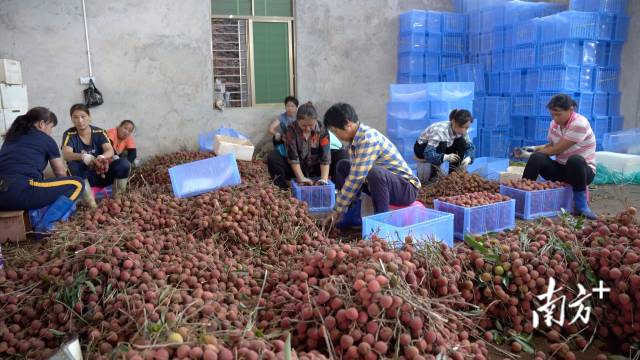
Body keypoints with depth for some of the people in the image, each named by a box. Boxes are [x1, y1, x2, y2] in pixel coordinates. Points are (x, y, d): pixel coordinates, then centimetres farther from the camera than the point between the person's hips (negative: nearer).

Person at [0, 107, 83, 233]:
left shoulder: (12, 136, 28)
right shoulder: (46, 139, 12)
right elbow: (60, 174, 21)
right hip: (19, 192, -7)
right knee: (77, 183, 3)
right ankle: (44, 224, -12)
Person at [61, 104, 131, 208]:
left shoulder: (99, 132, -3)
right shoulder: (69, 134, -7)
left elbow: (110, 151, -19)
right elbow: (66, 154, -25)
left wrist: (102, 157, -45)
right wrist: (83, 157, -47)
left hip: (101, 174, 1)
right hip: (83, 176, -1)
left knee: (124, 163, -25)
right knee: (73, 166, -35)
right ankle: (91, 204, -33)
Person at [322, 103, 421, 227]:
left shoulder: (368, 139, -26)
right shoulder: (357, 137, 2)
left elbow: (356, 179, -28)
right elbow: (356, 173, 5)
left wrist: (338, 210, -21)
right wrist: (340, 208, 1)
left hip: (406, 188, -9)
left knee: (375, 172, -38)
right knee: (343, 166, 6)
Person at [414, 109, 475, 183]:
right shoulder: (441, 130, -36)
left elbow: (471, 146, -11)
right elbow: (428, 153, -42)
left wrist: (468, 158, -33)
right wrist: (446, 157, -57)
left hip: (441, 146, 6)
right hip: (421, 147, -6)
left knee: (461, 142, -18)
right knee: (442, 145, -36)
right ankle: (433, 175, -19)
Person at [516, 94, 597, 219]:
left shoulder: (580, 124, -20)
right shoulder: (554, 124, 0)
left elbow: (557, 150, -20)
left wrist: (530, 154, -14)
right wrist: (534, 149, -8)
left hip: (583, 170, -4)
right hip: (560, 168, 5)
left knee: (575, 160, -39)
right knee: (537, 158, -24)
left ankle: (581, 205, -21)